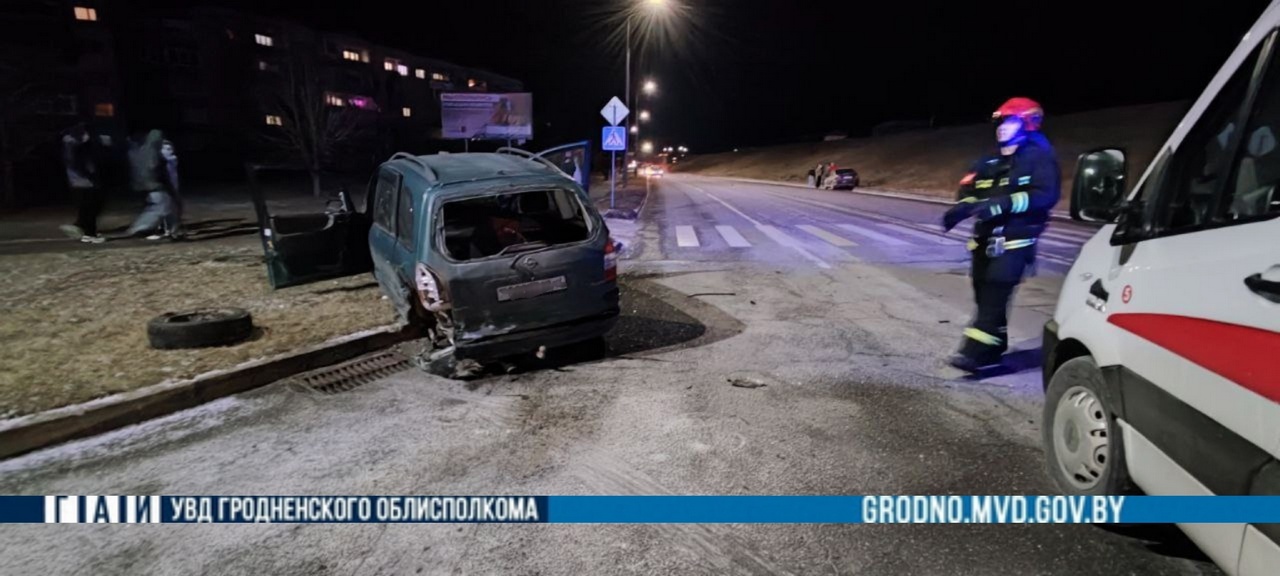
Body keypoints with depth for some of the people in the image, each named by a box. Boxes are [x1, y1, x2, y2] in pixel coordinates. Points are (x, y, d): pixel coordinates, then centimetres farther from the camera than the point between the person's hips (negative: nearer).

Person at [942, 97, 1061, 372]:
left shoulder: (1040, 158, -2)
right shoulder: (991, 162, 20)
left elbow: (1046, 194, -16)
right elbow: (969, 190, 10)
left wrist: (1003, 203, -26)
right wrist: (960, 208, -13)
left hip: (1014, 239, -7)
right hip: (985, 238, 7)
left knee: (994, 296, -15)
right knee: (984, 295, 8)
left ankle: (975, 352, -17)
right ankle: (992, 351, 20)